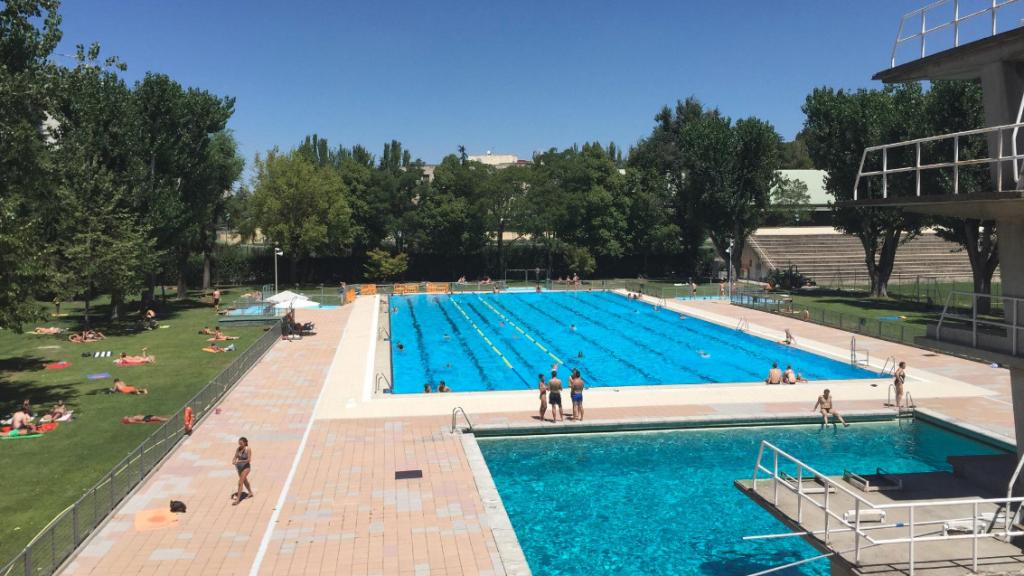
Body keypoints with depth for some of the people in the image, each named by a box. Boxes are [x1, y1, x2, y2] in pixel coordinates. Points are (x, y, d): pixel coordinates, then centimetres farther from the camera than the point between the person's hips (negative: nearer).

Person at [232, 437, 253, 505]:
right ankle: (251, 493, 45)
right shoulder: (238, 449, -1)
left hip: (246, 467, -7)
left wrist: (239, 461, -30)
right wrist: (233, 461, -24)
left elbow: (249, 460, -21)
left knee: (240, 483, -14)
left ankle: (237, 499, -12)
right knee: (244, 481, 24)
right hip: (239, 467, 7)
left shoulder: (248, 449, -18)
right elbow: (235, 457, -1)